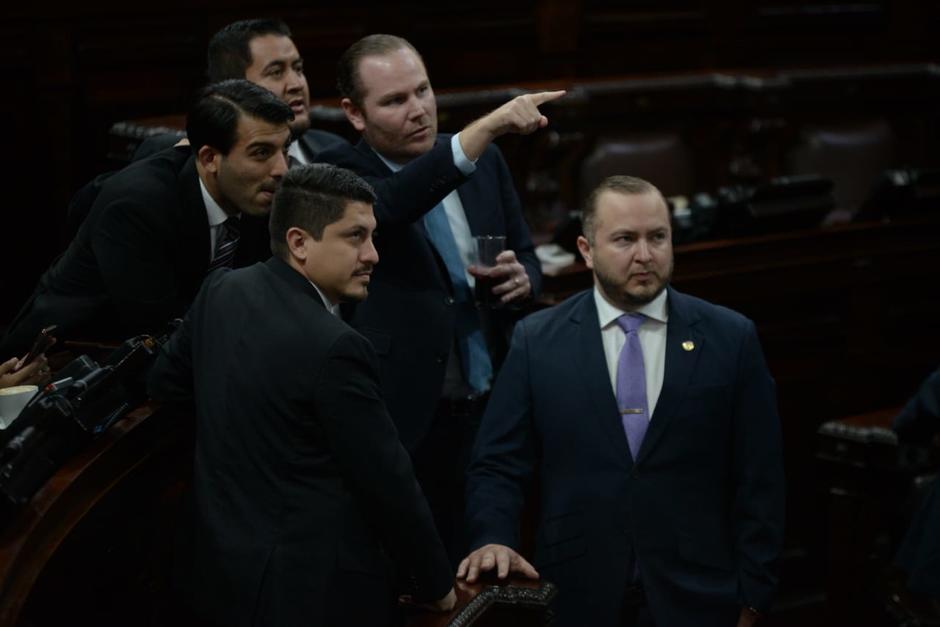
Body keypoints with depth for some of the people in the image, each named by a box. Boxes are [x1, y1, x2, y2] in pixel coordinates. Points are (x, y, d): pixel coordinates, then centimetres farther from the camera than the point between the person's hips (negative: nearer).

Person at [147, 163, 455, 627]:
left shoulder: (221, 291, 0)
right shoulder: (335, 349, -22)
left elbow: (166, 382, 16)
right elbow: (387, 483, -17)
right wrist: (437, 585, -4)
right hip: (312, 589, -8)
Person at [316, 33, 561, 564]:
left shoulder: (485, 162, 7)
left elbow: (527, 260, 17)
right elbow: (389, 205, -32)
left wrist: (521, 280, -8)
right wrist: (486, 127, -41)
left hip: (489, 406, 5)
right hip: (404, 417, -5)